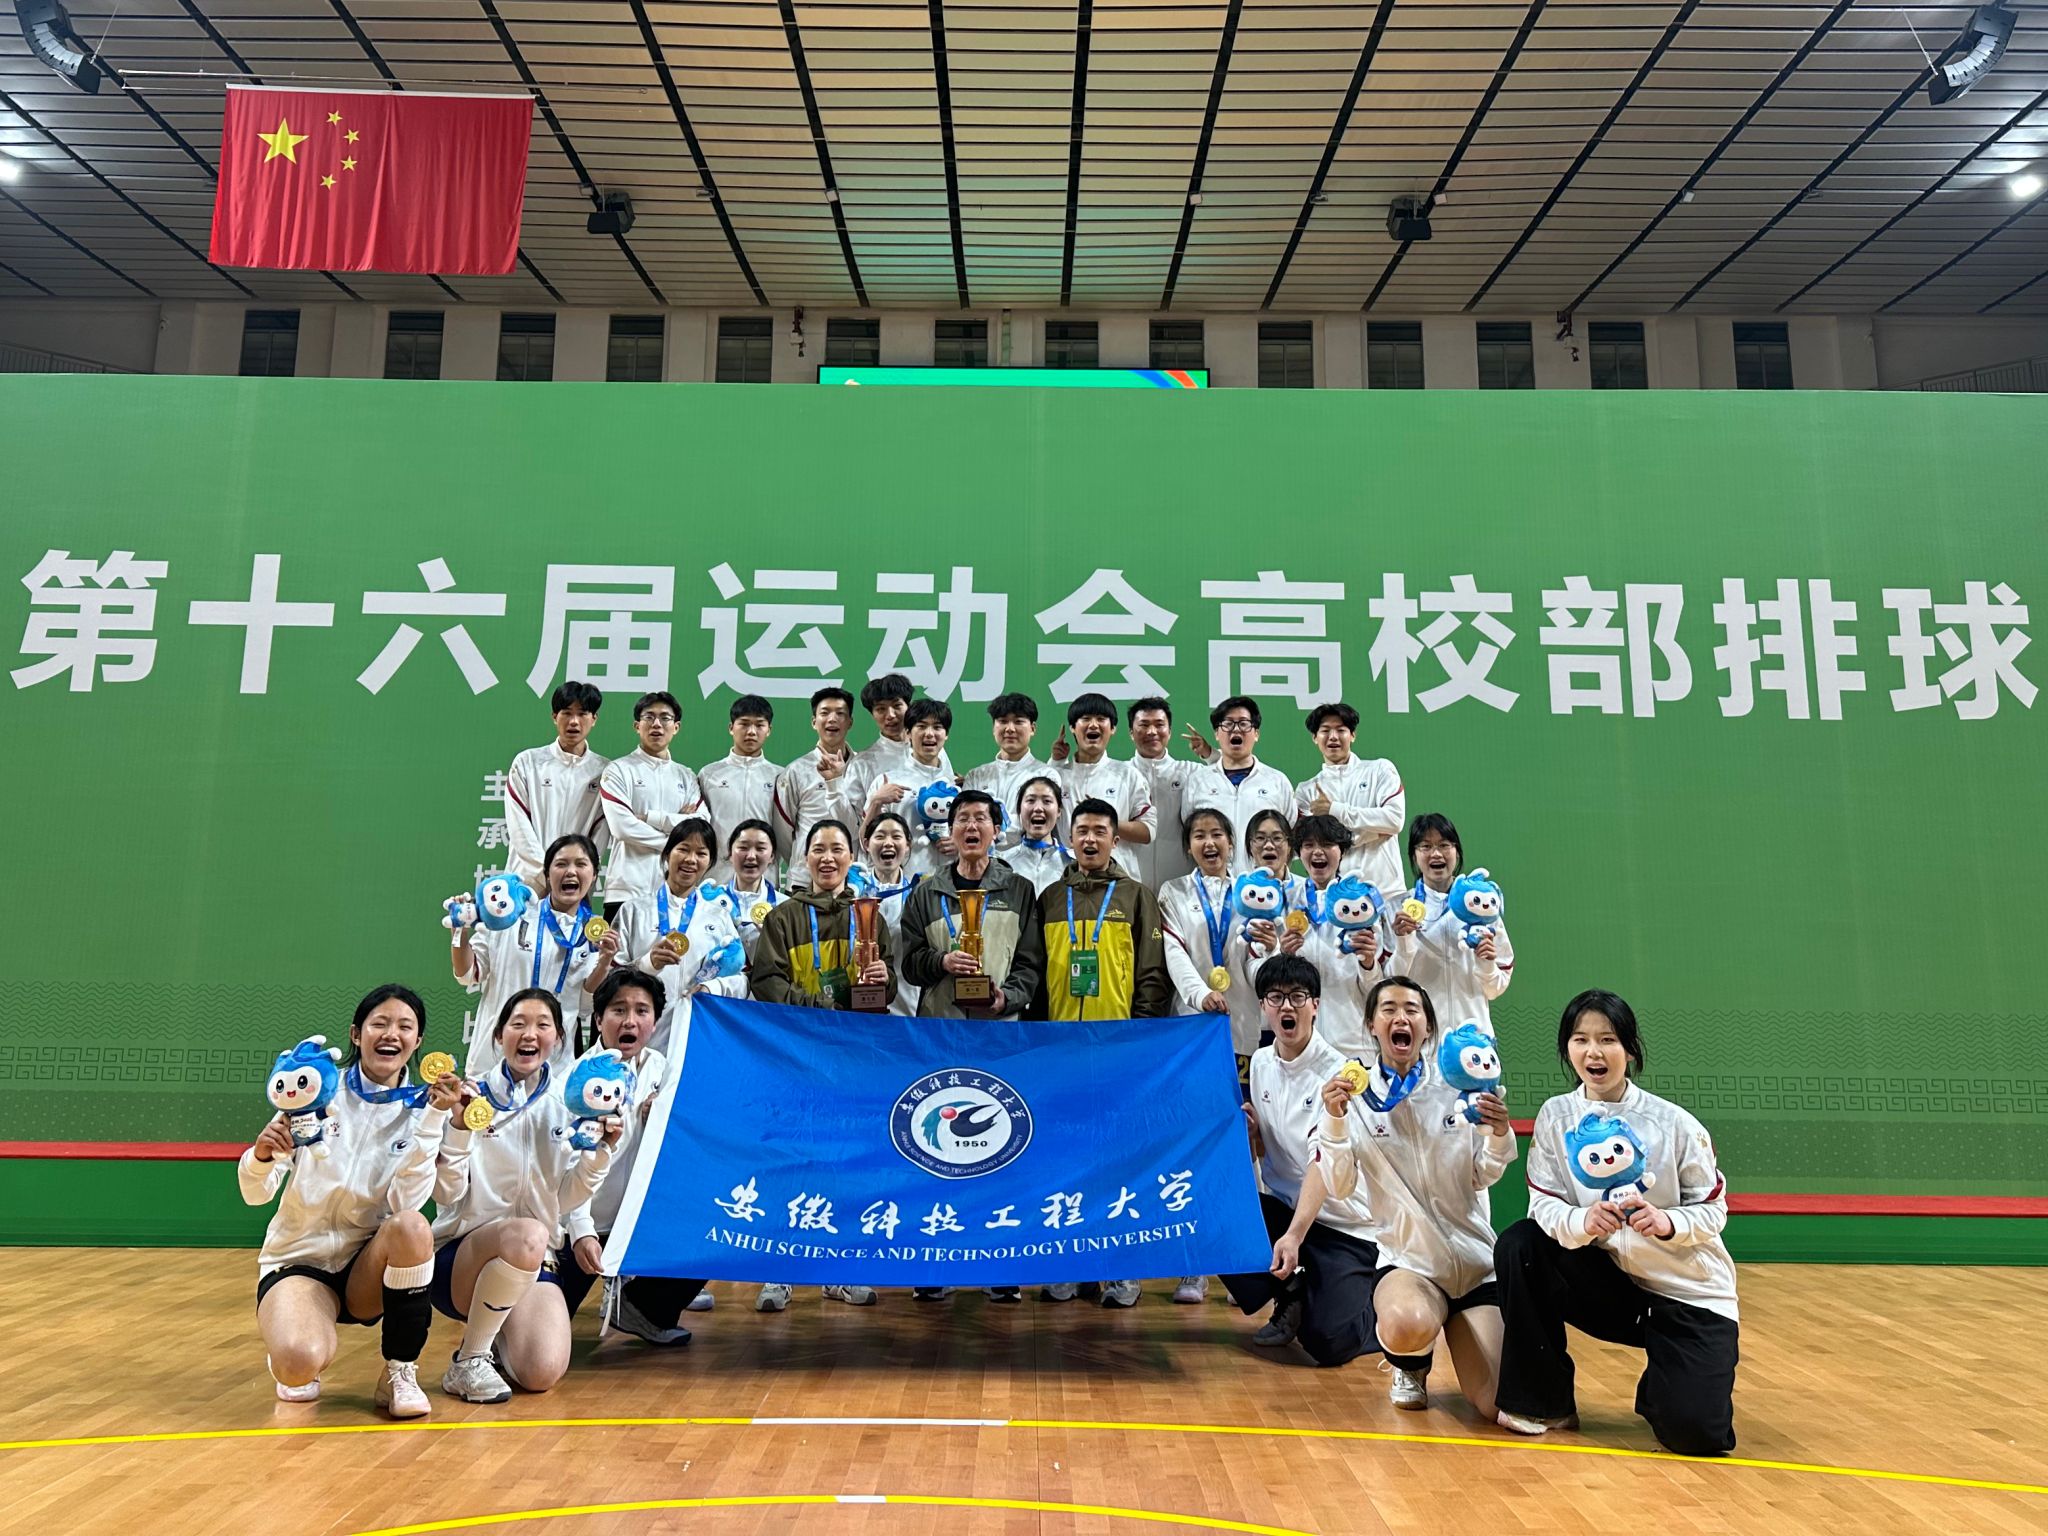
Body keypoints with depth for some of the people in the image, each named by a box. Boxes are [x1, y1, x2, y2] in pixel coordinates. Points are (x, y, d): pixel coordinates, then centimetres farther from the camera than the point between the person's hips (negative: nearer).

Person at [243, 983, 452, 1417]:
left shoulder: (420, 1109, -4)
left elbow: (406, 1202, -19)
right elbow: (255, 1193, -8)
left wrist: (433, 1119, -25)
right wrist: (262, 1154, -30)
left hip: (369, 1267, 1)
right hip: (299, 1260, -1)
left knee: (410, 1227, -33)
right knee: (300, 1362, -32)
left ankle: (400, 1374, -13)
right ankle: (296, 1360, 8)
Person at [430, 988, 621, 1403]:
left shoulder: (566, 1108, 7)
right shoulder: (471, 1097, -4)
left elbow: (564, 1201, 4)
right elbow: (445, 1194, -11)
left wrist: (600, 1151, -11)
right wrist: (459, 1127, -25)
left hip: (533, 1263, 3)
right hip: (458, 1256, -3)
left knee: (542, 1373, -22)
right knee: (526, 1234, -38)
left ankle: (493, 1339, 15)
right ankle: (468, 1359, -14)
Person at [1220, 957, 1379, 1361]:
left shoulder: (1336, 1071, -17)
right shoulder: (1260, 1063, 3)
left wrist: (1294, 1235, -38)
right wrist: (1248, 1132, -12)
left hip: (1343, 1225, -6)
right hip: (1283, 1207, 6)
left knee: (1327, 1342, -21)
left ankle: (1373, 1295, 13)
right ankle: (1290, 1298, 6)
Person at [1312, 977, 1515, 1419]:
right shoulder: (1355, 1094, -4)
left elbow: (1483, 1178, 2)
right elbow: (1339, 1187, -12)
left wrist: (1499, 1135, -17)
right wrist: (1335, 1119, -26)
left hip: (1475, 1258, 2)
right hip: (1407, 1261, -2)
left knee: (1495, 1404, -11)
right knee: (1406, 1326, -36)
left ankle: (1452, 1325, 24)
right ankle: (1412, 1368, 4)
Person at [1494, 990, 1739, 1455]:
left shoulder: (1674, 1124, -12)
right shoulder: (1556, 1116, -6)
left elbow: (1713, 1210, -7)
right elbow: (1544, 1204, -11)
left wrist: (1667, 1222, -27)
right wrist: (1583, 1221, -32)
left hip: (1690, 1296, -2)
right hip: (1610, 1285, 3)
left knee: (1694, 1432, -21)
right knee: (1518, 1246, -22)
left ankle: (1661, 1386, 19)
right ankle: (1544, 1401, -5)